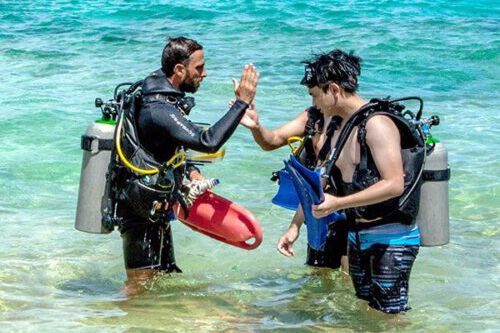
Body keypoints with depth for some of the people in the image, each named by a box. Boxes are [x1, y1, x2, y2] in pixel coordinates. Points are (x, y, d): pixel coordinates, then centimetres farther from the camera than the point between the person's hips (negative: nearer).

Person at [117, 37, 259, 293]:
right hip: (142, 211, -11)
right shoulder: (159, 110, -27)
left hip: (155, 209, 11)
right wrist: (242, 103, -31)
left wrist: (190, 171, 5)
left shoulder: (163, 96, 7)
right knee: (139, 286, -6)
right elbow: (208, 142, -37)